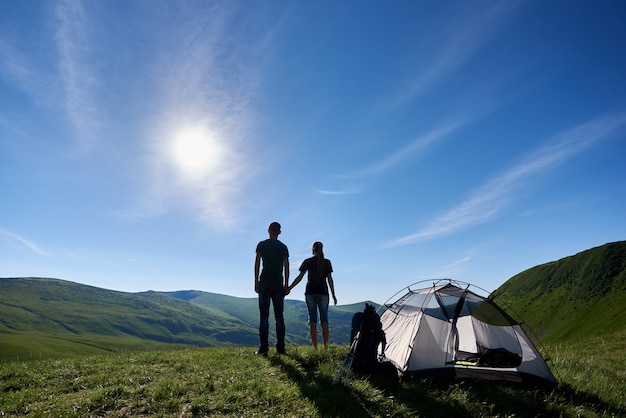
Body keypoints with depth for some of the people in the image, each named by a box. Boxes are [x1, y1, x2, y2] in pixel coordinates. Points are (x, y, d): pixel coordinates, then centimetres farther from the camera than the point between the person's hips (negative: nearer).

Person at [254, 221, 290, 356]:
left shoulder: (262, 245, 4)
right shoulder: (283, 247, 11)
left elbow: (257, 264, 1)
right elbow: (286, 267, 8)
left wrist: (256, 282, 3)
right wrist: (286, 285, 11)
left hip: (265, 282, -2)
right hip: (278, 284, 2)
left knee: (264, 316, -1)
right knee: (279, 316, 5)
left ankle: (264, 348, -4)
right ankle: (280, 348, 4)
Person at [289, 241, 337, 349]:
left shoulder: (308, 261, 1)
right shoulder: (327, 262, 5)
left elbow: (300, 277, -2)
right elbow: (330, 279, 1)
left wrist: (289, 288, 4)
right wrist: (333, 295, 5)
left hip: (310, 292, -1)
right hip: (323, 292, 1)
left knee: (312, 320, 1)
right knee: (324, 320, 4)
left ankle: (315, 347, -1)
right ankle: (326, 347, 1)